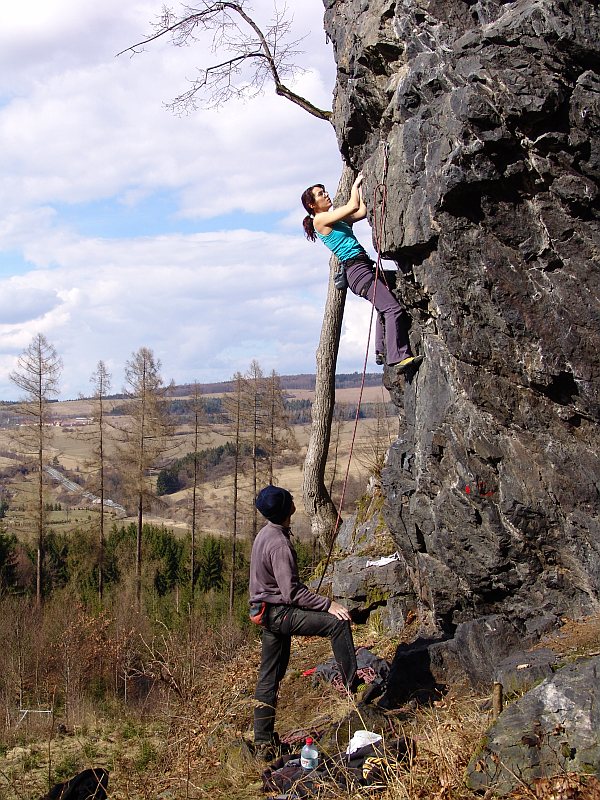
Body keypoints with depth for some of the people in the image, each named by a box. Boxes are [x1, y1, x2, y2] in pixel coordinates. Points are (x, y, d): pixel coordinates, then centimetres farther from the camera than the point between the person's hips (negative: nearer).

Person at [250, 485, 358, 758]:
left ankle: (263, 742, 17)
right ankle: (353, 685, -15)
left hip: (268, 613, 10)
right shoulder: (279, 544, -21)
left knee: (269, 677, 13)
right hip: (279, 612, -10)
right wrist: (328, 605, -23)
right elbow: (292, 592, -25)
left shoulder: (265, 534, 11)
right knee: (337, 622, -17)